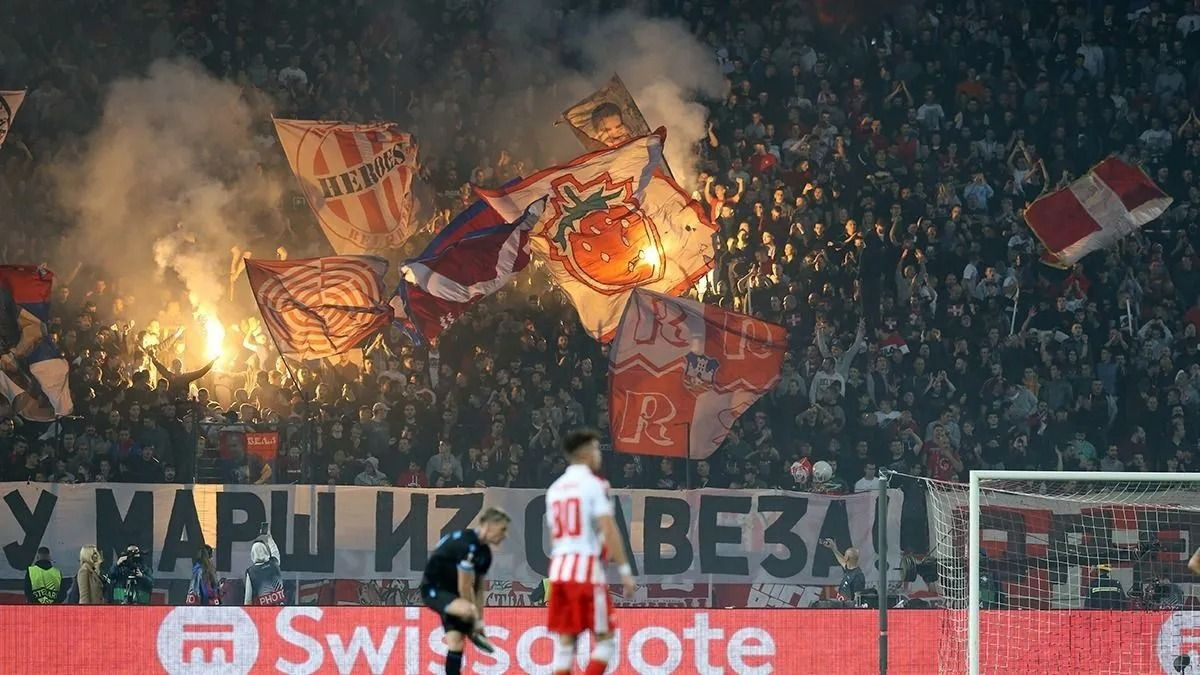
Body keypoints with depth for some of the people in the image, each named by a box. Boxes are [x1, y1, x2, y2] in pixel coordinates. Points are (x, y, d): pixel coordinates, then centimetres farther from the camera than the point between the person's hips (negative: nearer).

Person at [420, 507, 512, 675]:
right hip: (433, 589, -10)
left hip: (451, 593, 10)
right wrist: (476, 618, -12)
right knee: (468, 610, -36)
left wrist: (479, 619, 7)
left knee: (455, 643, 1)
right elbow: (464, 587, -22)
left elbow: (479, 589, 12)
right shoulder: (467, 545, -25)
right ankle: (472, 635, -6)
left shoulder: (484, 552, 5)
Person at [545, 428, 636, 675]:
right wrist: (625, 571, -11)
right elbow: (609, 530, -13)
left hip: (559, 568, 7)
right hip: (587, 567, -7)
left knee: (566, 639, 7)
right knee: (604, 639, 0)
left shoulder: (555, 488, 16)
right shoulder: (595, 484, -6)